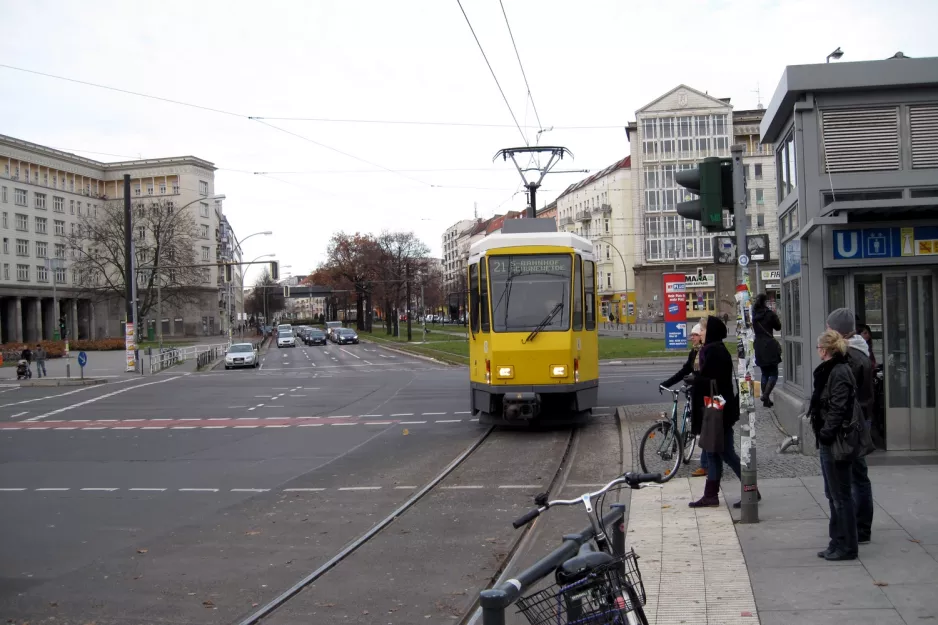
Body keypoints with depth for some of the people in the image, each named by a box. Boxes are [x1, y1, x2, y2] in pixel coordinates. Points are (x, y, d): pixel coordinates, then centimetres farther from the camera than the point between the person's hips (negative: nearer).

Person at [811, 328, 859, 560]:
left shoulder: (839, 373, -18)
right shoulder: (828, 371, 13)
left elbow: (838, 410, -23)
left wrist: (826, 435, -21)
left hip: (834, 443, -11)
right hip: (828, 442, 11)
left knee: (841, 495, -1)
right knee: (833, 495, 17)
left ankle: (847, 546, 7)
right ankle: (838, 542, 26)